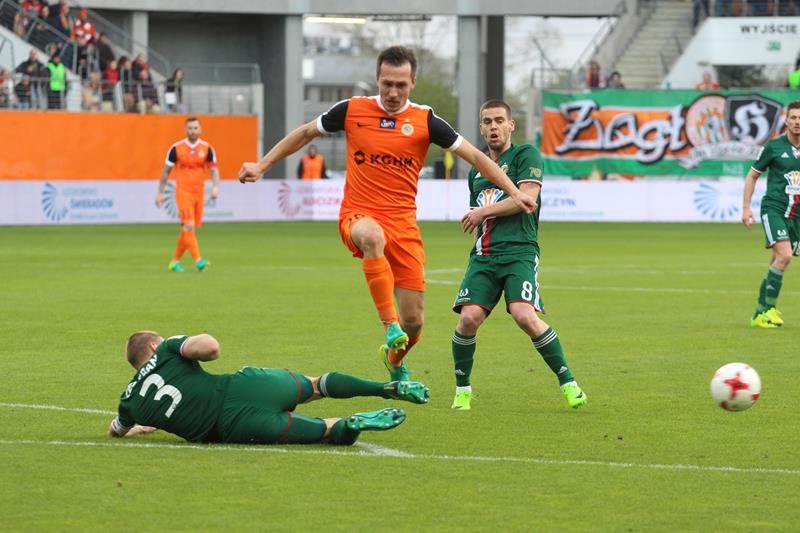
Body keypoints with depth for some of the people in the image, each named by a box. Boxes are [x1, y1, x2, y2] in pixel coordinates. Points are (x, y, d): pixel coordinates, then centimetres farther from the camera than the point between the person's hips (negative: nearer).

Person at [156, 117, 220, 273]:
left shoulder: (207, 148, 4)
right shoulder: (176, 148, -2)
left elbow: (214, 170, 2)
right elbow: (166, 171, 6)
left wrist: (215, 186, -17)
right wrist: (160, 193, 5)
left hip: (199, 193, 3)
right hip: (183, 191, -3)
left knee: (188, 230, 9)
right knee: (189, 226, -18)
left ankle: (175, 261, 22)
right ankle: (197, 260, -23)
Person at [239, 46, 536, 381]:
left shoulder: (425, 121, 0)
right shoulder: (352, 110, 1)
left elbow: (474, 156, 4)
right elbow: (305, 134, 16)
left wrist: (514, 193, -2)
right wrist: (261, 166, 16)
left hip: (403, 224, 1)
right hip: (358, 215, -1)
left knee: (413, 321, -1)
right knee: (373, 236, -42)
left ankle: (395, 363, 34)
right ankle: (389, 325, -38)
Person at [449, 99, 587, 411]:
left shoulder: (525, 156, 4)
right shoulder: (476, 172, 24)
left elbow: (527, 198, -10)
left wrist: (483, 211, -5)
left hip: (518, 252, -5)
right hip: (483, 256, 5)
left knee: (525, 316, -24)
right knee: (468, 318, -14)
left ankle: (568, 383, -10)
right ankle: (462, 390, 4)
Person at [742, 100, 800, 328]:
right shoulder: (774, 146, -3)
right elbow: (752, 175, 6)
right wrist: (746, 207, 0)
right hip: (773, 208, -4)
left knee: (777, 263, 7)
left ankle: (759, 314, 17)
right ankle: (769, 308, -13)